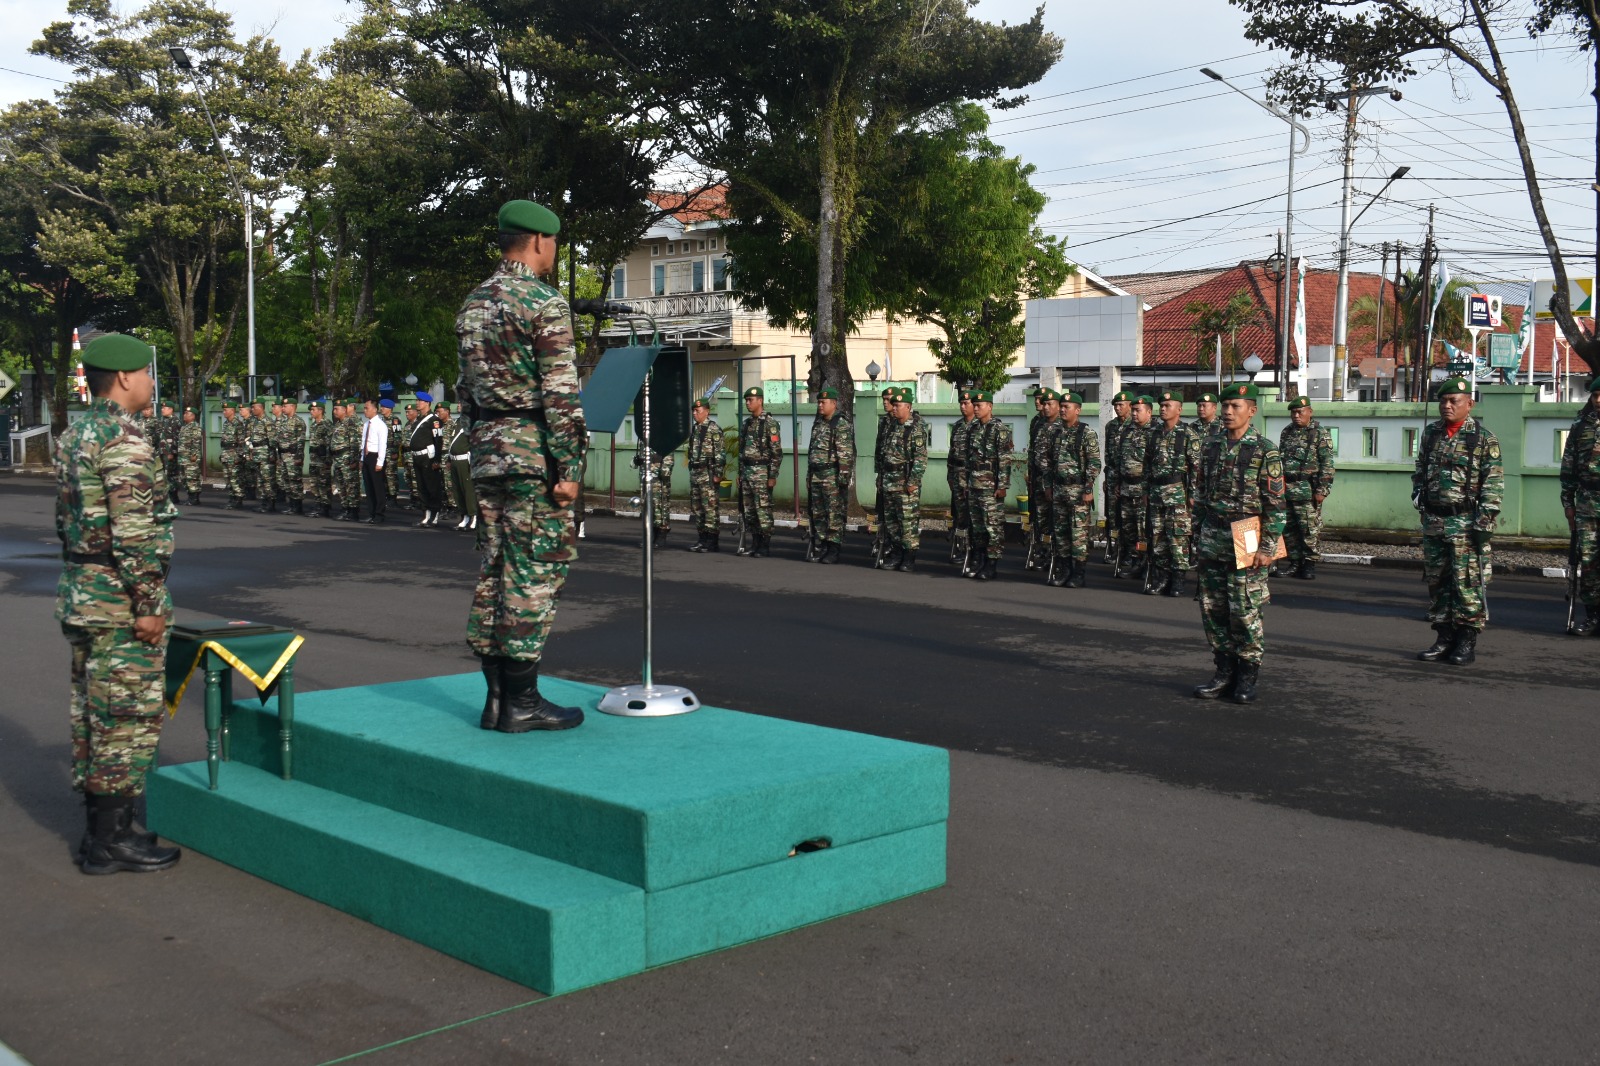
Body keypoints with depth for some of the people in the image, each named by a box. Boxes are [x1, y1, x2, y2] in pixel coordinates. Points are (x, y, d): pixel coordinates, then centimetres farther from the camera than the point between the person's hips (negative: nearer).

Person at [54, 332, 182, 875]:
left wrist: (80, 586, 22)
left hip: (80, 595, 10)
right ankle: (111, 839, 2)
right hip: (121, 598, -10)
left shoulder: (72, 437, 13)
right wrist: (149, 605, -19)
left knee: (91, 713, 13)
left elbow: (66, 519, 17)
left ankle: (101, 828, 22)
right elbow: (134, 533, -22)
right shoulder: (124, 442, -18)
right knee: (127, 717, -3)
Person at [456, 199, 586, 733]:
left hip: (488, 449, 8)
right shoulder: (544, 303, -11)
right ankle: (522, 701, 0)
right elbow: (560, 394, -17)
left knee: (495, 568, 10)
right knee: (535, 571, -4)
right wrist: (569, 467, -15)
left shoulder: (473, 304, 14)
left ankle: (497, 697, 14)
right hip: (534, 450, -8)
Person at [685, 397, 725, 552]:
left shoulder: (714, 429, -9)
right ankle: (701, 539, 16)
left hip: (708, 474, -9)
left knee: (710, 507, -7)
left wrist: (717, 474, -17)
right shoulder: (693, 429, 16)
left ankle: (712, 542, -4)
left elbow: (720, 453, -13)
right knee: (696, 508, 10)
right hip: (694, 473, 9)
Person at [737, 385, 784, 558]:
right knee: (748, 510, 8)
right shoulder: (746, 423, 15)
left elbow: (777, 451, -12)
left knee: (763, 509, -6)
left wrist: (773, 476, -16)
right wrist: (740, 473, 17)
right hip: (746, 471, 8)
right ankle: (755, 543, 16)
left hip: (762, 471, -8)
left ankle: (764, 546, -2)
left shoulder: (770, 423, -8)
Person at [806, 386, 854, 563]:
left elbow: (846, 453, -16)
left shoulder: (842, 425, -10)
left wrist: (843, 476, -21)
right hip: (816, 475, 9)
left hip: (832, 475, -9)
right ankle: (820, 548, 16)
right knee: (817, 514, 10)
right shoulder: (817, 424, 17)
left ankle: (833, 551, -3)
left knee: (834, 514, -5)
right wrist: (809, 475, 21)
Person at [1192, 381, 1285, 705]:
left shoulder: (1264, 451, -7)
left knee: (1245, 611, -3)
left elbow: (1275, 504, -9)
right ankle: (1225, 671, 17)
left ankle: (1248, 675, 10)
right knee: (1213, 609, 7)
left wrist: (1267, 547, -14)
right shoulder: (1212, 447, 10)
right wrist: (1198, 534, 14)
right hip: (1212, 540, 6)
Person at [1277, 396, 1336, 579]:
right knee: (1288, 529, 8)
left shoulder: (1320, 434, -3)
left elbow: (1327, 464, -7)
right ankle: (1295, 562, 16)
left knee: (1310, 529, -5)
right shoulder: (1287, 432, 16)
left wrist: (1322, 490, -13)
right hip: (1285, 489, 6)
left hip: (1307, 491, -6)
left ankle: (1310, 564, 1)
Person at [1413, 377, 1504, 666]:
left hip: (1466, 522, -6)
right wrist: (1419, 499, 10)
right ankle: (1444, 638, 17)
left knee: (1468, 581, -5)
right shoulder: (1431, 433, 12)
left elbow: (1493, 483, -8)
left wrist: (1485, 522, -14)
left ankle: (1467, 640, 2)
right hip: (1433, 520, 6)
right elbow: (1419, 471, 23)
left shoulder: (1484, 438, -5)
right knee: (1436, 580, 9)